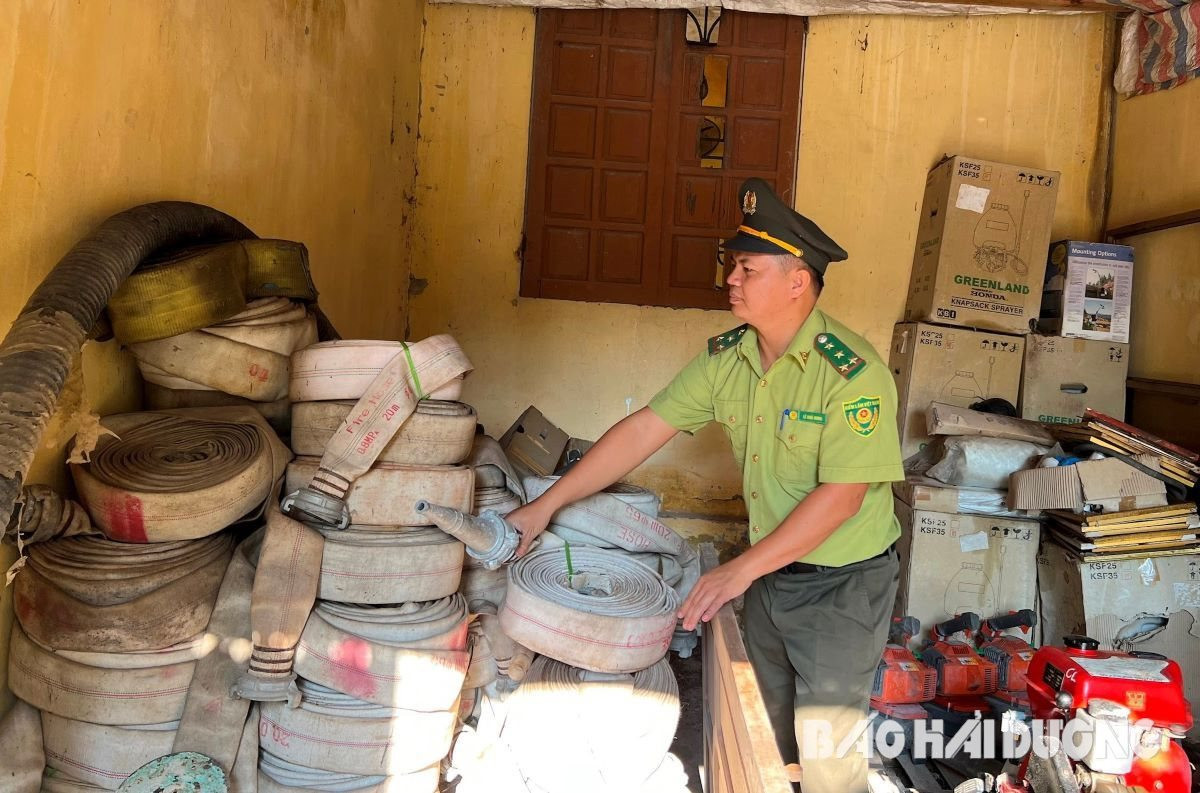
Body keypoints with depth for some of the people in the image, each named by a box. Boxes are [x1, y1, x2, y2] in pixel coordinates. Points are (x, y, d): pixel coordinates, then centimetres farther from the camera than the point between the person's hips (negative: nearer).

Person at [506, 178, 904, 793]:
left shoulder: (852, 372, -24)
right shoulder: (726, 357, -5)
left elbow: (840, 497, -25)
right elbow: (646, 428, -5)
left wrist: (742, 570, -26)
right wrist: (546, 505, -7)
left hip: (841, 584, -6)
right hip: (769, 571, 6)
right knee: (770, 736, 21)